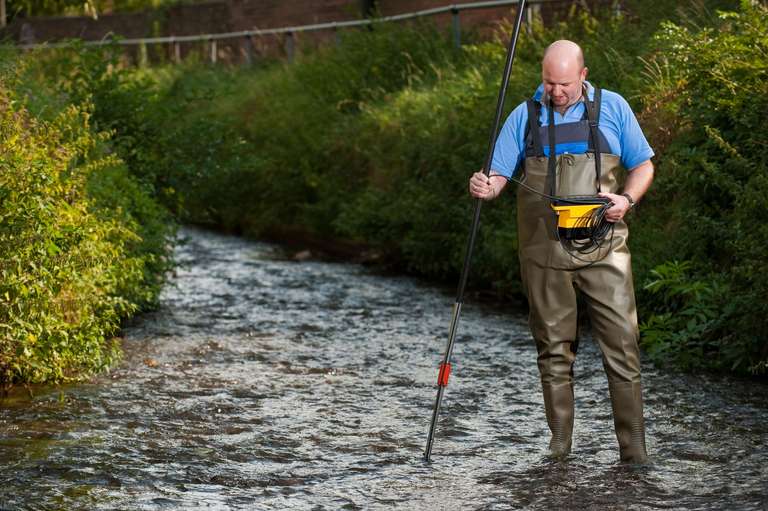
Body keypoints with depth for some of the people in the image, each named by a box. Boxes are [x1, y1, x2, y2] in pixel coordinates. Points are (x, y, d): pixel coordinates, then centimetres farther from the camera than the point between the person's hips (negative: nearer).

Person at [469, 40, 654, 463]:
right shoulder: (525, 116, 9)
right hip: (544, 249, 1)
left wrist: (627, 199, -8)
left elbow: (643, 165, 12)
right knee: (554, 348, 5)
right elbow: (499, 174, 5)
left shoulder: (612, 108, 8)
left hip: (603, 247, -1)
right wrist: (483, 186, -19)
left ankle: (634, 450, -3)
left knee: (621, 341, -7)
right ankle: (559, 449, 12)